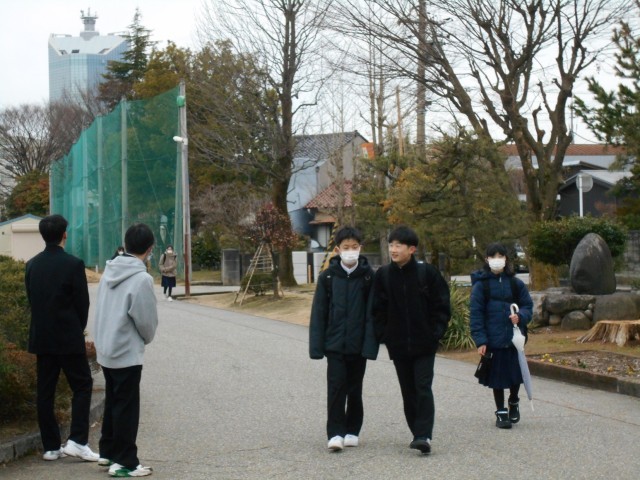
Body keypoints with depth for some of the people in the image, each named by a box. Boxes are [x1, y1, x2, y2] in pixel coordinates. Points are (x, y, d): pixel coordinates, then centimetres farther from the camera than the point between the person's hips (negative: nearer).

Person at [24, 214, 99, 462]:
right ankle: (77, 440, -6)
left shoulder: (32, 265, 4)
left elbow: (31, 299, 9)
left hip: (41, 337, 5)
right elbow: (82, 302, -8)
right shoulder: (73, 264, -12)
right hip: (68, 338, -5)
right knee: (82, 386, 4)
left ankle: (51, 446, 11)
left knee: (45, 391, 8)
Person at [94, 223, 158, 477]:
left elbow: (103, 309, 10)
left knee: (113, 403, 20)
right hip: (127, 353, -7)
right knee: (126, 408, 1)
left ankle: (108, 451, 29)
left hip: (106, 350, 7)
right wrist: (147, 339, 6)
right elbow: (146, 320, -15)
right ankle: (124, 462, 5)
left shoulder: (109, 271, 3)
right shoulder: (141, 278, -20)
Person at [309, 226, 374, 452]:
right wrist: (316, 346, -4)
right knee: (336, 387, -8)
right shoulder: (328, 276, 0)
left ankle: (352, 431, 22)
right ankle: (335, 433, -5)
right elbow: (318, 313, 0)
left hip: (358, 344, 1)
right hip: (335, 343, -1)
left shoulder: (368, 275, -1)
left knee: (355, 389, 10)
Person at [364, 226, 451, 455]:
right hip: (398, 344, 3)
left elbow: (441, 305, 0)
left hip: (424, 343, -3)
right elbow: (377, 309, 6)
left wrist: (436, 331, -7)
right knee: (408, 391, 9)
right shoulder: (383, 275, 1)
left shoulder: (426, 273, -6)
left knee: (423, 388, -9)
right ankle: (419, 434, 19)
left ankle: (423, 435, -12)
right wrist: (383, 335, -3)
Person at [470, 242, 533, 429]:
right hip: (493, 341, -2)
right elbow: (476, 314, -5)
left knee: (515, 373, 8)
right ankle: (501, 412, 19)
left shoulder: (516, 284, 4)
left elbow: (528, 306, 8)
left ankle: (514, 402, 36)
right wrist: (480, 340, -11)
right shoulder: (480, 285, -3)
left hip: (514, 338, 2)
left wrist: (520, 316, -14)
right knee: (497, 377, 5)